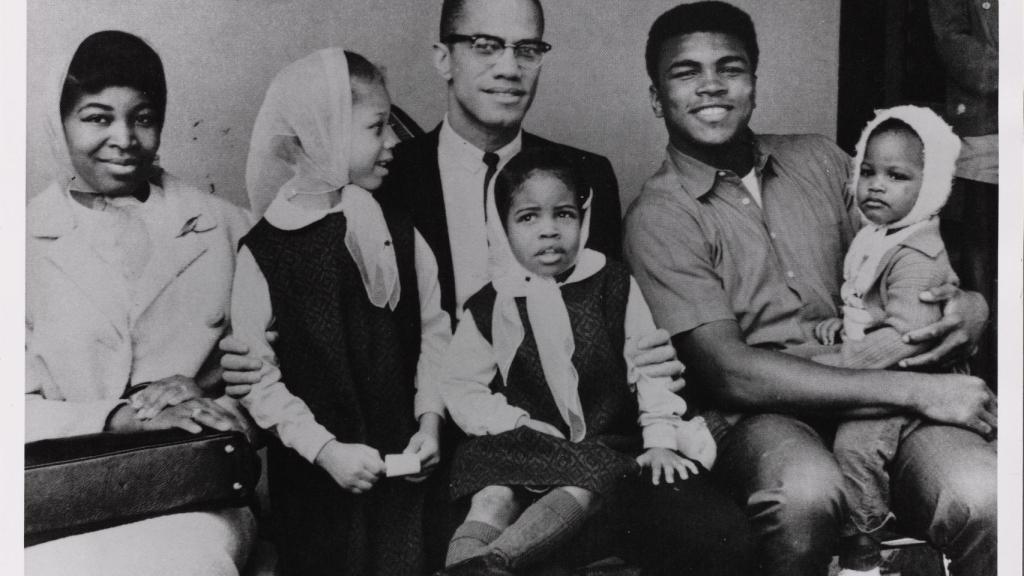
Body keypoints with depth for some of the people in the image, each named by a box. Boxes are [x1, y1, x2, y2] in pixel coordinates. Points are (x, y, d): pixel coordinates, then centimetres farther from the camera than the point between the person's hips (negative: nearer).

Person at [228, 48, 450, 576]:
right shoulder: (264, 250, -11)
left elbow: (433, 332, 4)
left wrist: (429, 420, -6)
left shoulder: (398, 234, 0)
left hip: (401, 465, 3)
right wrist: (325, 448, -17)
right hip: (313, 474, -3)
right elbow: (254, 374, -12)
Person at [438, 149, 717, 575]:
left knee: (579, 492, -33)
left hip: (601, 443, -1)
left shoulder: (613, 285, 4)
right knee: (494, 498, -29)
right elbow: (461, 388, 4)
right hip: (518, 445, 2)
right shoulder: (488, 308, 4)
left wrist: (660, 439, -1)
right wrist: (518, 426, -10)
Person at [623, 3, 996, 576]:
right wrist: (916, 390, -15)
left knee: (982, 495, -29)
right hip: (760, 413, -3)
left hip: (878, 393, 3)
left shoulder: (818, 159, 16)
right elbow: (731, 372, -11)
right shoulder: (659, 216, 0)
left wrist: (971, 306, -6)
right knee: (805, 488, -37)